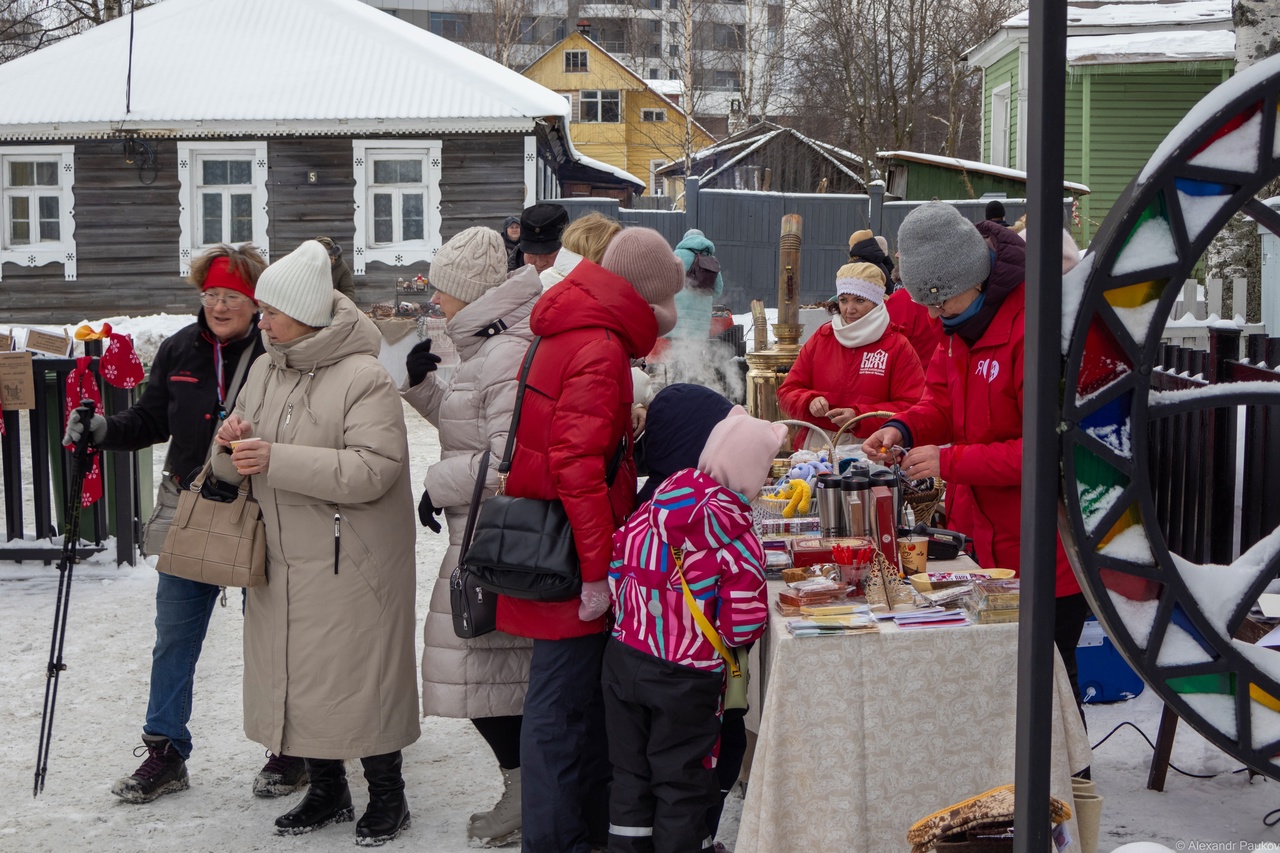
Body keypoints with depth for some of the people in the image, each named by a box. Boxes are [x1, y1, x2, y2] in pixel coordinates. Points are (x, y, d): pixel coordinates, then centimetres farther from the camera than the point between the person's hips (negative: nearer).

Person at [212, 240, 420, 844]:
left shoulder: (364, 378, -14)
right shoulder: (264, 371, 9)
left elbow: (373, 469, -25)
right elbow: (234, 472, 15)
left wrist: (276, 459, -27)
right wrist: (231, 449, -11)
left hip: (350, 564, -7)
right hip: (280, 561, 7)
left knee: (360, 676, 1)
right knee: (294, 674, 13)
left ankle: (387, 795, 19)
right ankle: (327, 791, 30)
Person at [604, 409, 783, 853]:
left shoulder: (667, 494, -4)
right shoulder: (737, 540, -19)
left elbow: (621, 550, 5)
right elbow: (743, 624, -18)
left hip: (623, 659, 5)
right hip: (685, 679, -5)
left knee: (630, 770, 18)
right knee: (681, 782, 11)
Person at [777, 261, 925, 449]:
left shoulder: (898, 346, 5)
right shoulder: (821, 338, 14)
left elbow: (912, 408, -2)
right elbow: (788, 391, 16)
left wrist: (859, 416, -13)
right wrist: (810, 402, -7)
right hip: (817, 445, 3)